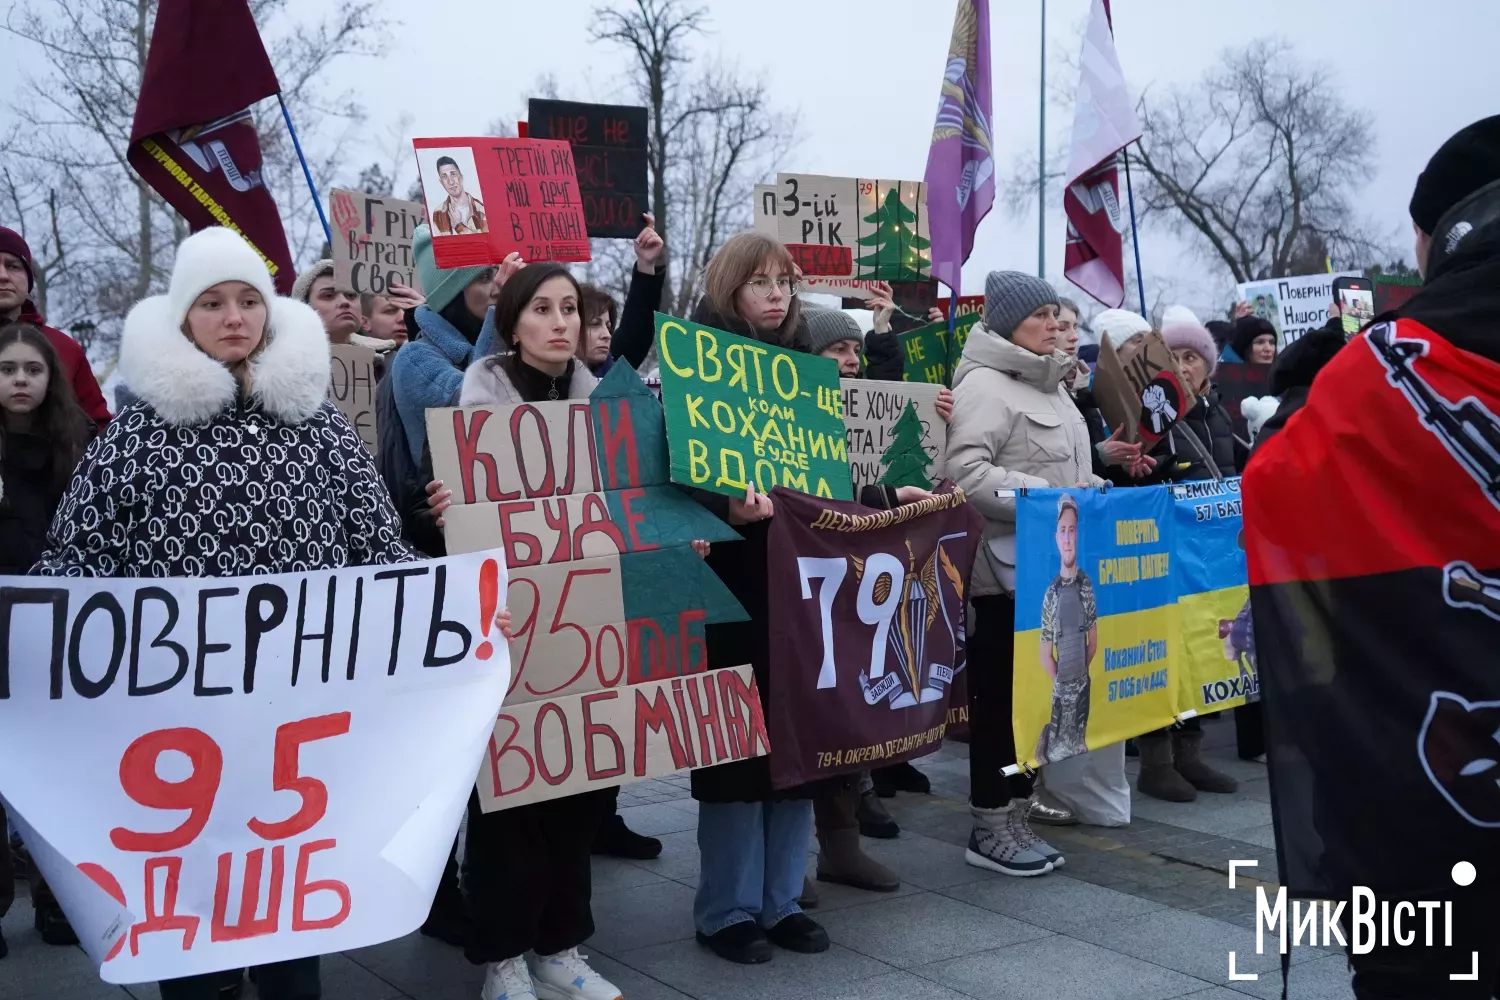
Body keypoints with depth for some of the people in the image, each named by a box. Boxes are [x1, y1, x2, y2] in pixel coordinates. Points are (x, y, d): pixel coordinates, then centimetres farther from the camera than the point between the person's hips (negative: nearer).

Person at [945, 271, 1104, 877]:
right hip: (1004, 566, -9)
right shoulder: (984, 384, -13)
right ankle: (988, 828, 7)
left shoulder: (1048, 385, 18)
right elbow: (966, 473, -23)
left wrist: (1091, 492, 10)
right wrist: (1048, 499, -25)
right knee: (1000, 697, -2)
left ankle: (1015, 817, 22)